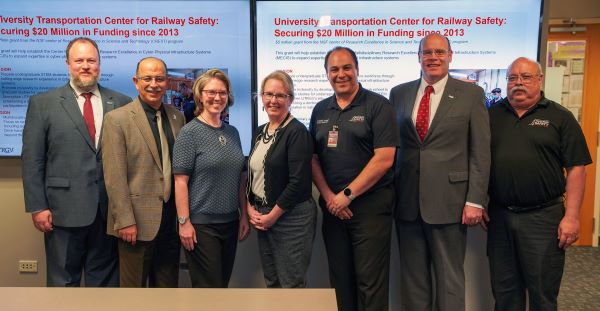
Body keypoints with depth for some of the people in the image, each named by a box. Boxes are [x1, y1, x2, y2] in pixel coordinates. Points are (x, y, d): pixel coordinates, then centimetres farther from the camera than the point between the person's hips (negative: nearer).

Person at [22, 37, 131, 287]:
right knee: (63, 281, 11)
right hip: (64, 209, -1)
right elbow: (32, 160, 0)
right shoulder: (43, 103, 2)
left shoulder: (121, 103, 5)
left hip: (110, 209, 1)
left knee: (105, 279, 13)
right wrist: (37, 207, -5)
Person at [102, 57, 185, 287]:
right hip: (137, 223, -5)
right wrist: (125, 221, -14)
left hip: (171, 220, 5)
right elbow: (114, 177, -11)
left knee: (168, 285, 16)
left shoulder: (177, 117, 8)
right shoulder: (117, 119, -7)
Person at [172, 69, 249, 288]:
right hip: (201, 225, -6)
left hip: (230, 222, 6)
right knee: (208, 287, 0)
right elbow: (180, 181, -11)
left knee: (223, 284, 15)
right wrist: (184, 222, -15)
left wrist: (244, 215, 10)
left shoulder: (232, 133, 10)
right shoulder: (190, 132, -8)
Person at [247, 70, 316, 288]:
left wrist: (273, 216, -12)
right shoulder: (261, 132, 11)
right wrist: (251, 208, 3)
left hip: (291, 217, -7)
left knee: (291, 285, 1)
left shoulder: (297, 132, -12)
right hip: (262, 217, 7)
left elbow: (298, 182, -18)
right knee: (271, 283, 16)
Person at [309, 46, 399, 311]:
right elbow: (313, 158, 10)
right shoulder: (320, 110, 11)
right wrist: (328, 195, -5)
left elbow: (384, 159, -13)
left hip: (370, 206, -5)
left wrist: (347, 194, -13)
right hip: (332, 206, 5)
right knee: (339, 277, 13)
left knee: (370, 281, 2)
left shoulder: (378, 106, -5)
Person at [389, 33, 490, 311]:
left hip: (448, 200, -2)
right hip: (407, 201, 3)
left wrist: (475, 200, -8)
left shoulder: (471, 94, 1)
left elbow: (480, 152, -2)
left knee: (449, 277, 8)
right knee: (412, 276, 13)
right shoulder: (398, 93, 8)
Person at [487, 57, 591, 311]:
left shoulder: (559, 117, 0)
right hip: (499, 216, 3)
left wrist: (571, 217, -10)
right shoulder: (492, 115, 8)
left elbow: (576, 168, -4)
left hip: (543, 217, -2)